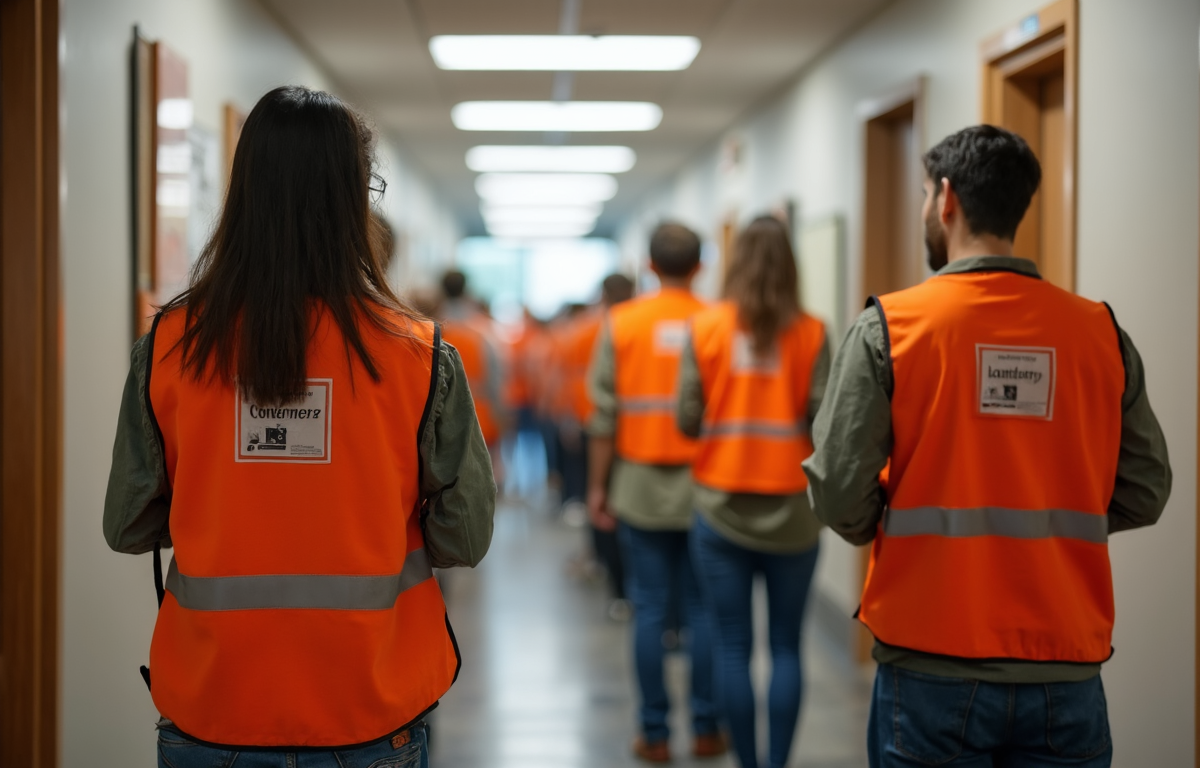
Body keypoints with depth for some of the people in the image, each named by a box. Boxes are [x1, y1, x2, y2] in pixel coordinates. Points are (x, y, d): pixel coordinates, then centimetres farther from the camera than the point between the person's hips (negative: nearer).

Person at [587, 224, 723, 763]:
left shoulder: (622, 323, -3)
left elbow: (605, 415, -3)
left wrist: (597, 486, 5)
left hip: (641, 487, 0)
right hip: (704, 487, 0)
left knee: (649, 610, 5)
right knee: (703, 609, 9)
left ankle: (655, 733, 10)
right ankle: (705, 729, 14)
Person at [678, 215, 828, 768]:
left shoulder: (705, 328, -4)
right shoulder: (811, 334, -5)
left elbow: (687, 418, -5)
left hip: (721, 509, 0)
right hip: (792, 512, 0)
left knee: (733, 647, 7)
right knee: (786, 646, 9)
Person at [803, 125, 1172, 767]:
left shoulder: (887, 328, -8)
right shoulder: (1102, 334, 0)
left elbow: (840, 497, -11)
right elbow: (1143, 493, 4)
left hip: (934, 671, -2)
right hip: (1066, 676, 2)